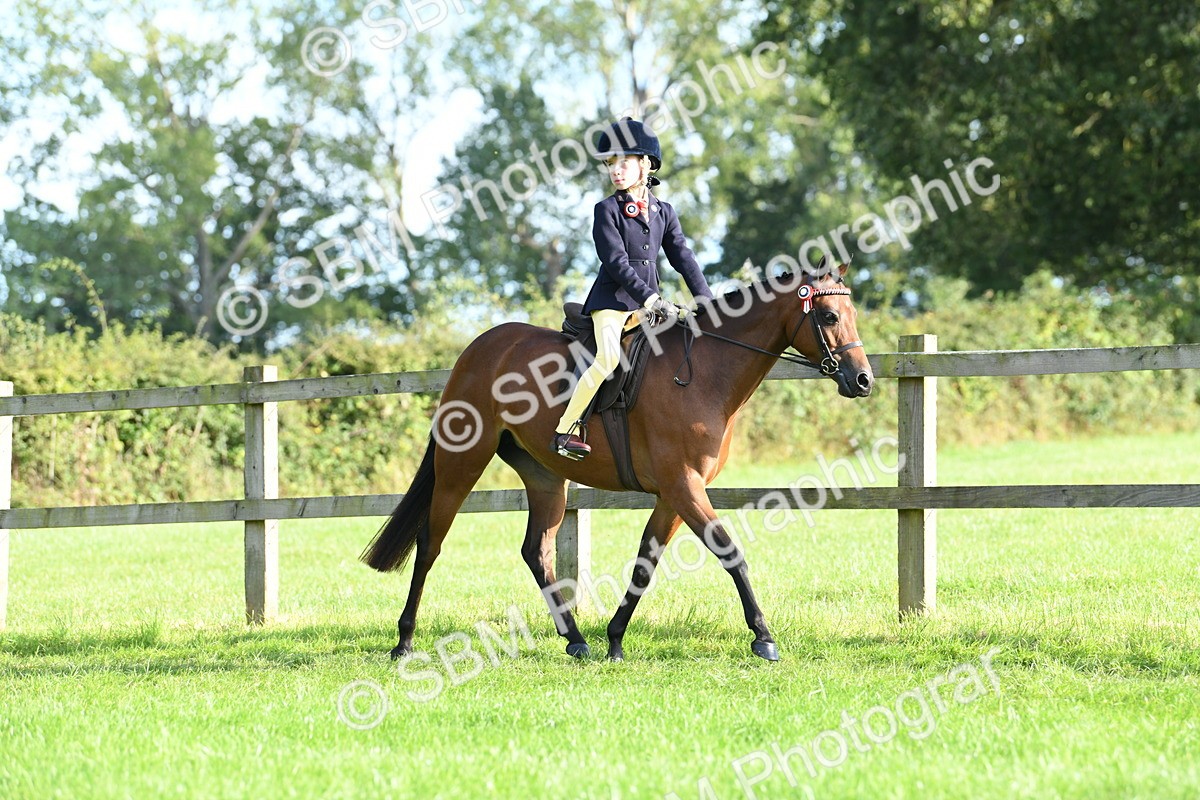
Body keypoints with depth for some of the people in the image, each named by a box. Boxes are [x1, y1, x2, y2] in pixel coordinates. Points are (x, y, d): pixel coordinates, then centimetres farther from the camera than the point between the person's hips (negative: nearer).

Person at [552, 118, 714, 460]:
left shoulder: (663, 212, 12)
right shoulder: (607, 210, -3)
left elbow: (683, 258, 9)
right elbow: (617, 263, -13)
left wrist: (706, 301, -4)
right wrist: (653, 301, -21)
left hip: (648, 302, 6)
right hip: (612, 300, -6)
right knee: (609, 357, -27)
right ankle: (566, 430, -25)